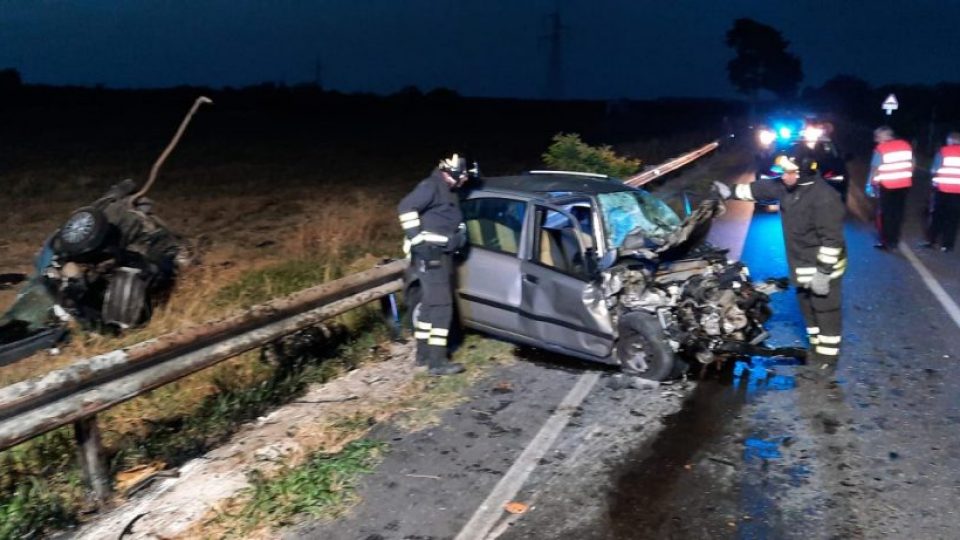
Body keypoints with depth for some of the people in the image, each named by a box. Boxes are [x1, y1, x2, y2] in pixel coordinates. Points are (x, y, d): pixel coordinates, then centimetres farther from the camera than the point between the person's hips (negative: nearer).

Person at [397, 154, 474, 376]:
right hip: (430, 254, -10)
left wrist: (459, 236, 12)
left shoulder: (450, 193, 20)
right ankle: (437, 361, -11)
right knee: (441, 305, -12)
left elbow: (455, 222, 30)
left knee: (431, 304, 16)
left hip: (441, 254, 10)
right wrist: (417, 239, -24)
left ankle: (424, 353, 26)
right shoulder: (431, 186, -10)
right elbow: (406, 207, -21)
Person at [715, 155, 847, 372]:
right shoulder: (787, 187, -2)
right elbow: (761, 188, 13)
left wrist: (823, 272, -26)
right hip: (802, 267, 9)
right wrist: (732, 192, 8)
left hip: (822, 268, -9)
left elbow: (832, 239, -26)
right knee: (809, 311, 21)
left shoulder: (824, 197, -27)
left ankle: (827, 359, 13)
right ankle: (816, 349, 37)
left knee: (826, 314, 3)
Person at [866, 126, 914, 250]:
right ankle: (894, 239, 21)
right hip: (904, 184, 6)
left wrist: (870, 184, -6)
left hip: (887, 186, -5)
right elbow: (912, 163, 11)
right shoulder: (906, 145, 6)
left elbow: (875, 169, -14)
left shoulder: (881, 149, -13)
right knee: (898, 212, 13)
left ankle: (886, 241, 8)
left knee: (885, 214, 6)